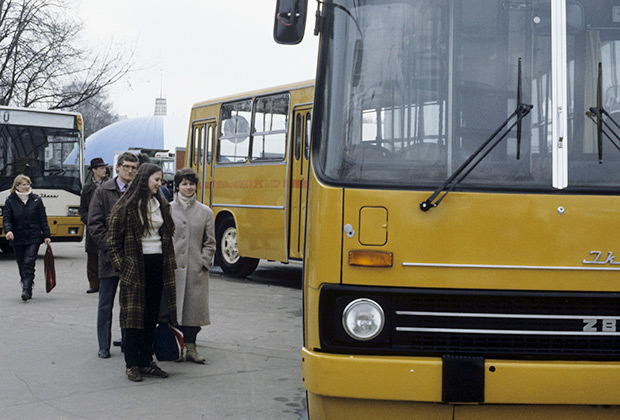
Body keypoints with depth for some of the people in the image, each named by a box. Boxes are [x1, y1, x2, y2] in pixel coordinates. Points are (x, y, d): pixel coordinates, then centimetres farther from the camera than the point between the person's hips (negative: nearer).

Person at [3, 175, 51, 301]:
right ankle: (27, 288, 21)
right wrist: (8, 230, -21)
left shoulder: (36, 199, 5)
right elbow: (6, 219, -1)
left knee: (29, 263, -14)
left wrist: (46, 235, 3)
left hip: (34, 238, -1)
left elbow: (43, 219, 7)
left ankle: (26, 290, -18)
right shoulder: (10, 201, 3)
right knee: (21, 265, 7)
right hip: (17, 239, 1)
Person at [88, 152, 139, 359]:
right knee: (106, 304, 6)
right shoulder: (103, 192, 0)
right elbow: (94, 224, -3)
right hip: (110, 257, -1)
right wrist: (110, 246, -12)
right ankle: (104, 347, 15)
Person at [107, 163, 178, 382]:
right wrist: (122, 265, -9)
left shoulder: (162, 205, 12)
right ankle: (132, 365, 7)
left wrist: (169, 263, 13)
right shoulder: (125, 206, -6)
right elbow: (113, 240, -4)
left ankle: (146, 361, 17)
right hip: (135, 267, -5)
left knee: (152, 316, 8)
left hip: (158, 265, 6)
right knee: (134, 314, -1)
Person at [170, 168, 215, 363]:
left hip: (196, 270, 1)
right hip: (172, 268, -1)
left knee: (195, 307, 2)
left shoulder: (205, 212, 8)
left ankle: (190, 347, 12)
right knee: (173, 306, 0)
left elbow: (209, 243, 9)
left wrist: (204, 263, -1)